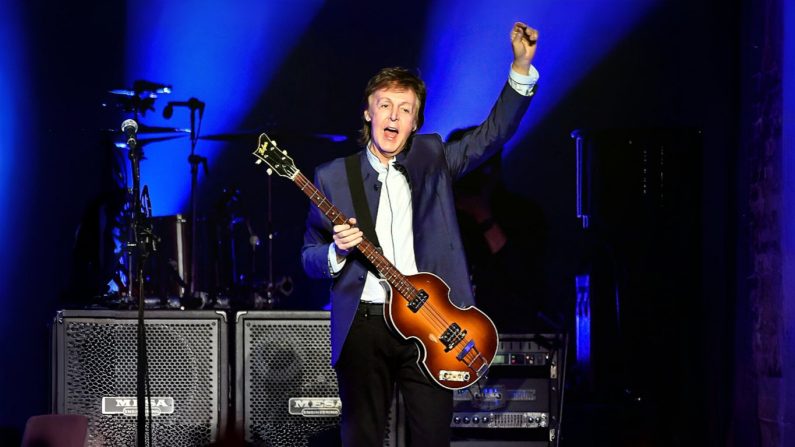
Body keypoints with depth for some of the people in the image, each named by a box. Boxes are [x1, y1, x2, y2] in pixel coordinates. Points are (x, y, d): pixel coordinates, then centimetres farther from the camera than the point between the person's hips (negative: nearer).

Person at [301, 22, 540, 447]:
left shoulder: (432, 160, 10)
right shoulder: (333, 177, 7)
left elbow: (493, 132, 3)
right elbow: (310, 257, 10)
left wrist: (521, 67, -8)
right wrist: (337, 251, -12)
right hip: (363, 324, 0)